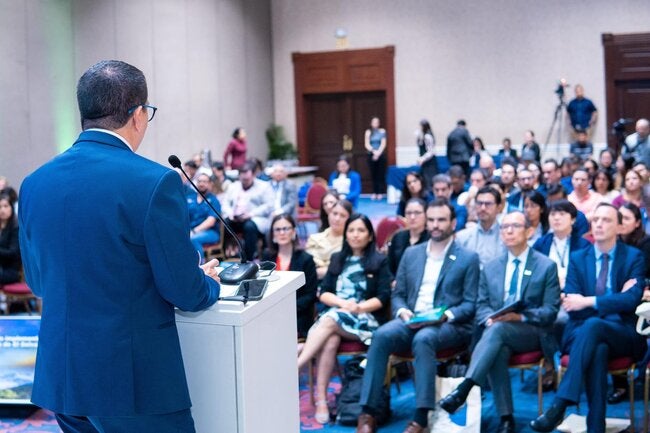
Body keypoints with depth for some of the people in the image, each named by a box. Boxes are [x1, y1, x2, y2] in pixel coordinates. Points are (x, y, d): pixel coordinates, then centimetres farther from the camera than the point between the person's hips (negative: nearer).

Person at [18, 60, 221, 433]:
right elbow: (185, 293, -12)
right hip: (135, 383, -6)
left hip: (60, 376, 6)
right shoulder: (156, 182, -17)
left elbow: (37, 281, 13)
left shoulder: (34, 184, 1)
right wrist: (210, 284, 10)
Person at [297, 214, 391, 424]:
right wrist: (343, 303, -10)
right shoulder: (337, 259, 20)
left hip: (366, 318, -3)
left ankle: (294, 367, -41)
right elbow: (323, 293, 11)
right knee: (330, 341, -33)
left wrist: (357, 308, -16)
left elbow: (383, 298, -1)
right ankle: (321, 401, -39)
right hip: (335, 314, 3)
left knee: (330, 320, -35)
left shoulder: (380, 261, 8)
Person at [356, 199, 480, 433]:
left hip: (449, 326, -3)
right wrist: (402, 311, -5)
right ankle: (368, 412, -29)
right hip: (411, 321, 4)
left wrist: (446, 315, -18)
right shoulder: (411, 254, 18)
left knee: (423, 339, -38)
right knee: (382, 335, -29)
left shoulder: (468, 258, 6)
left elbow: (470, 304, 1)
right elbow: (397, 294, 17)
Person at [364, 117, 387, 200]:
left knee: (381, 174, -3)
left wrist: (378, 153, -13)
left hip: (381, 155, -1)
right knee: (373, 175, 1)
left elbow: (383, 144, -2)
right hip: (371, 155, 1)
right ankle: (375, 193, 5)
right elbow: (367, 144, -1)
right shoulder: (368, 132, 6)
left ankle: (380, 192, -1)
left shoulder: (382, 131, 5)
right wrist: (374, 151, -14)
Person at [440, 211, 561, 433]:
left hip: (532, 332, -3)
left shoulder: (547, 266, 4)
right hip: (497, 331, 3)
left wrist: (521, 317, -20)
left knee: (498, 329, -35)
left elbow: (550, 311, -3)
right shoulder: (490, 268, 16)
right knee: (497, 350, -34)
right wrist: (489, 319, -12)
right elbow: (481, 305, 12)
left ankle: (463, 389, -41)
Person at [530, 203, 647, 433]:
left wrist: (589, 301, -16)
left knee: (592, 326, -37)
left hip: (622, 334, -1)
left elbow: (632, 299, -10)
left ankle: (559, 406, -45)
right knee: (598, 349, -37)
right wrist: (613, 302, -9)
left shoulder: (634, 257, 7)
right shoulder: (577, 258, 12)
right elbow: (572, 306, 1)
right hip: (582, 331, 2)